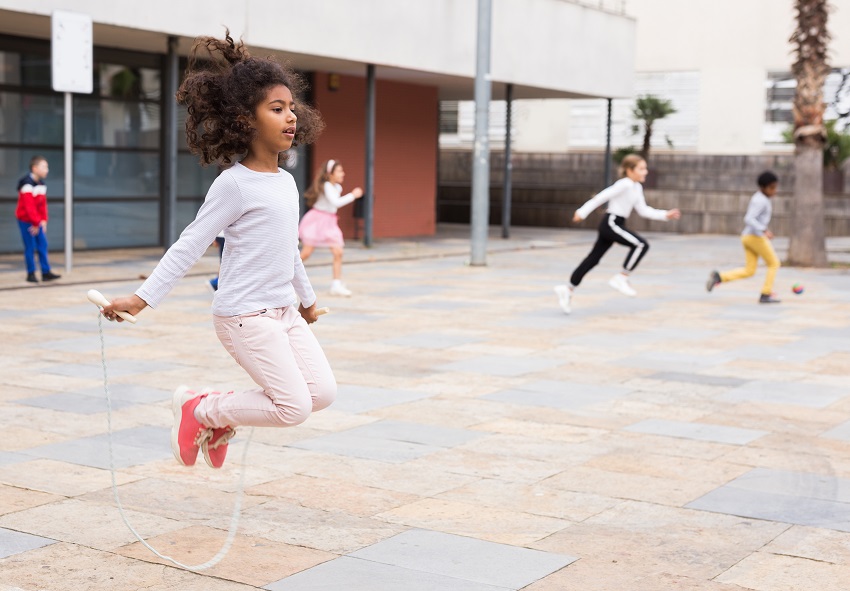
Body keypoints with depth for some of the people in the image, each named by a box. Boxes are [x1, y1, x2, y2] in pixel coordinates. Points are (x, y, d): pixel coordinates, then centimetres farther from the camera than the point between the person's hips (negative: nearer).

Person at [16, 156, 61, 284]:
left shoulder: (42, 184, 7)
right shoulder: (27, 184, -19)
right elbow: (29, 206, -23)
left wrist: (43, 220, -1)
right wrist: (36, 223, -21)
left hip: (37, 221, 7)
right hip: (26, 220, -7)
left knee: (42, 245, 4)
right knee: (30, 247, -3)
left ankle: (46, 272, 8)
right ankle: (31, 274, 6)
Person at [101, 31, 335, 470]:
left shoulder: (287, 182, 10)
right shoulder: (234, 184, -13)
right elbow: (189, 246, -14)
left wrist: (306, 298, 33)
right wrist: (143, 298, -19)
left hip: (284, 311, 8)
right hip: (245, 315, -8)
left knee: (323, 391, 2)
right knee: (294, 407, -11)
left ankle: (219, 416, 18)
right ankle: (199, 409, 10)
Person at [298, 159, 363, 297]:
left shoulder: (337, 187, 8)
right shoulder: (326, 186, -17)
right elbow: (336, 202, -29)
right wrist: (353, 195, -26)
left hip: (329, 222, 7)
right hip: (316, 219, -7)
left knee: (338, 252, -4)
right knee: (306, 253, -6)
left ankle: (337, 284, 1)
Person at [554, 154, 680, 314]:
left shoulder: (637, 188, 15)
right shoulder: (625, 184, -15)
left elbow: (643, 210, 18)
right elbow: (602, 197, -16)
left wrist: (665, 215, 12)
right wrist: (583, 212, -16)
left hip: (613, 225, 10)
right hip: (611, 223, -10)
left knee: (593, 259, 10)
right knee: (641, 244, -17)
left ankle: (568, 289, 12)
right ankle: (621, 278, -12)